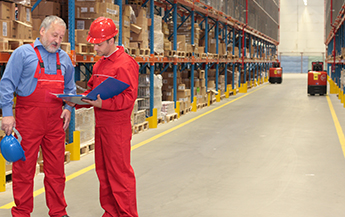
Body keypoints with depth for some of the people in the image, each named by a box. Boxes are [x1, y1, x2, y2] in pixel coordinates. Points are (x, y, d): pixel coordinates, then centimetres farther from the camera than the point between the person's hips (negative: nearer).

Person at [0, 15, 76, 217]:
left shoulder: (64, 58, 15)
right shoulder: (24, 53, 1)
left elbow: (70, 88, 23)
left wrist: (68, 108, 6)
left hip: (56, 120, 4)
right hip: (28, 118, -4)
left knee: (56, 169, 7)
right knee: (24, 167, 1)